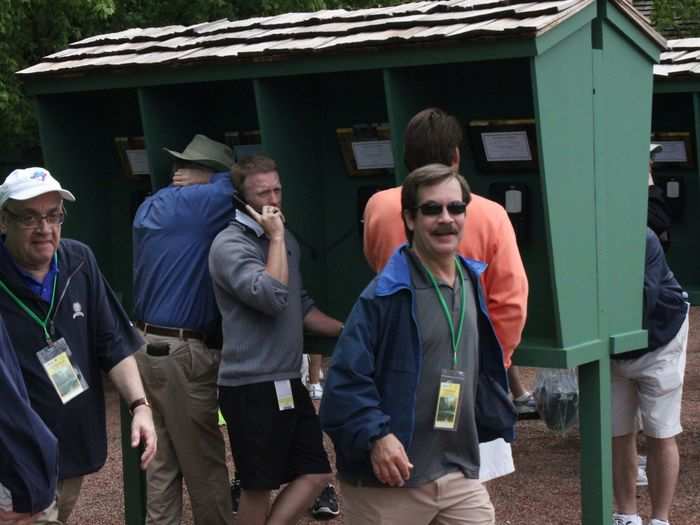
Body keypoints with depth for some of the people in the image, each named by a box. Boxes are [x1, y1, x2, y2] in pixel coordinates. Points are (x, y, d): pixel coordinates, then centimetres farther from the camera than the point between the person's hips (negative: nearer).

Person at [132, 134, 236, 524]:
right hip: (183, 351, -8)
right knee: (205, 465, 1)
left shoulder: (150, 207, 15)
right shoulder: (200, 203, -11)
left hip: (147, 345, 8)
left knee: (162, 462, 11)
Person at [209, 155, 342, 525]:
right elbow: (273, 297, -26)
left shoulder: (286, 240, 13)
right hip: (251, 387, -8)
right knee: (258, 485, 2)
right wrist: (275, 237, -18)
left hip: (288, 381, 8)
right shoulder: (230, 245, -13)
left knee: (316, 473, 6)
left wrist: (346, 330, 15)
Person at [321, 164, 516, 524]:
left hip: (460, 477, 6)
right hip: (386, 481, -6)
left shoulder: (472, 284, 11)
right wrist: (375, 436, -26)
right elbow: (345, 377, -17)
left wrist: (493, 426, 20)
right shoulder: (387, 293, -13)